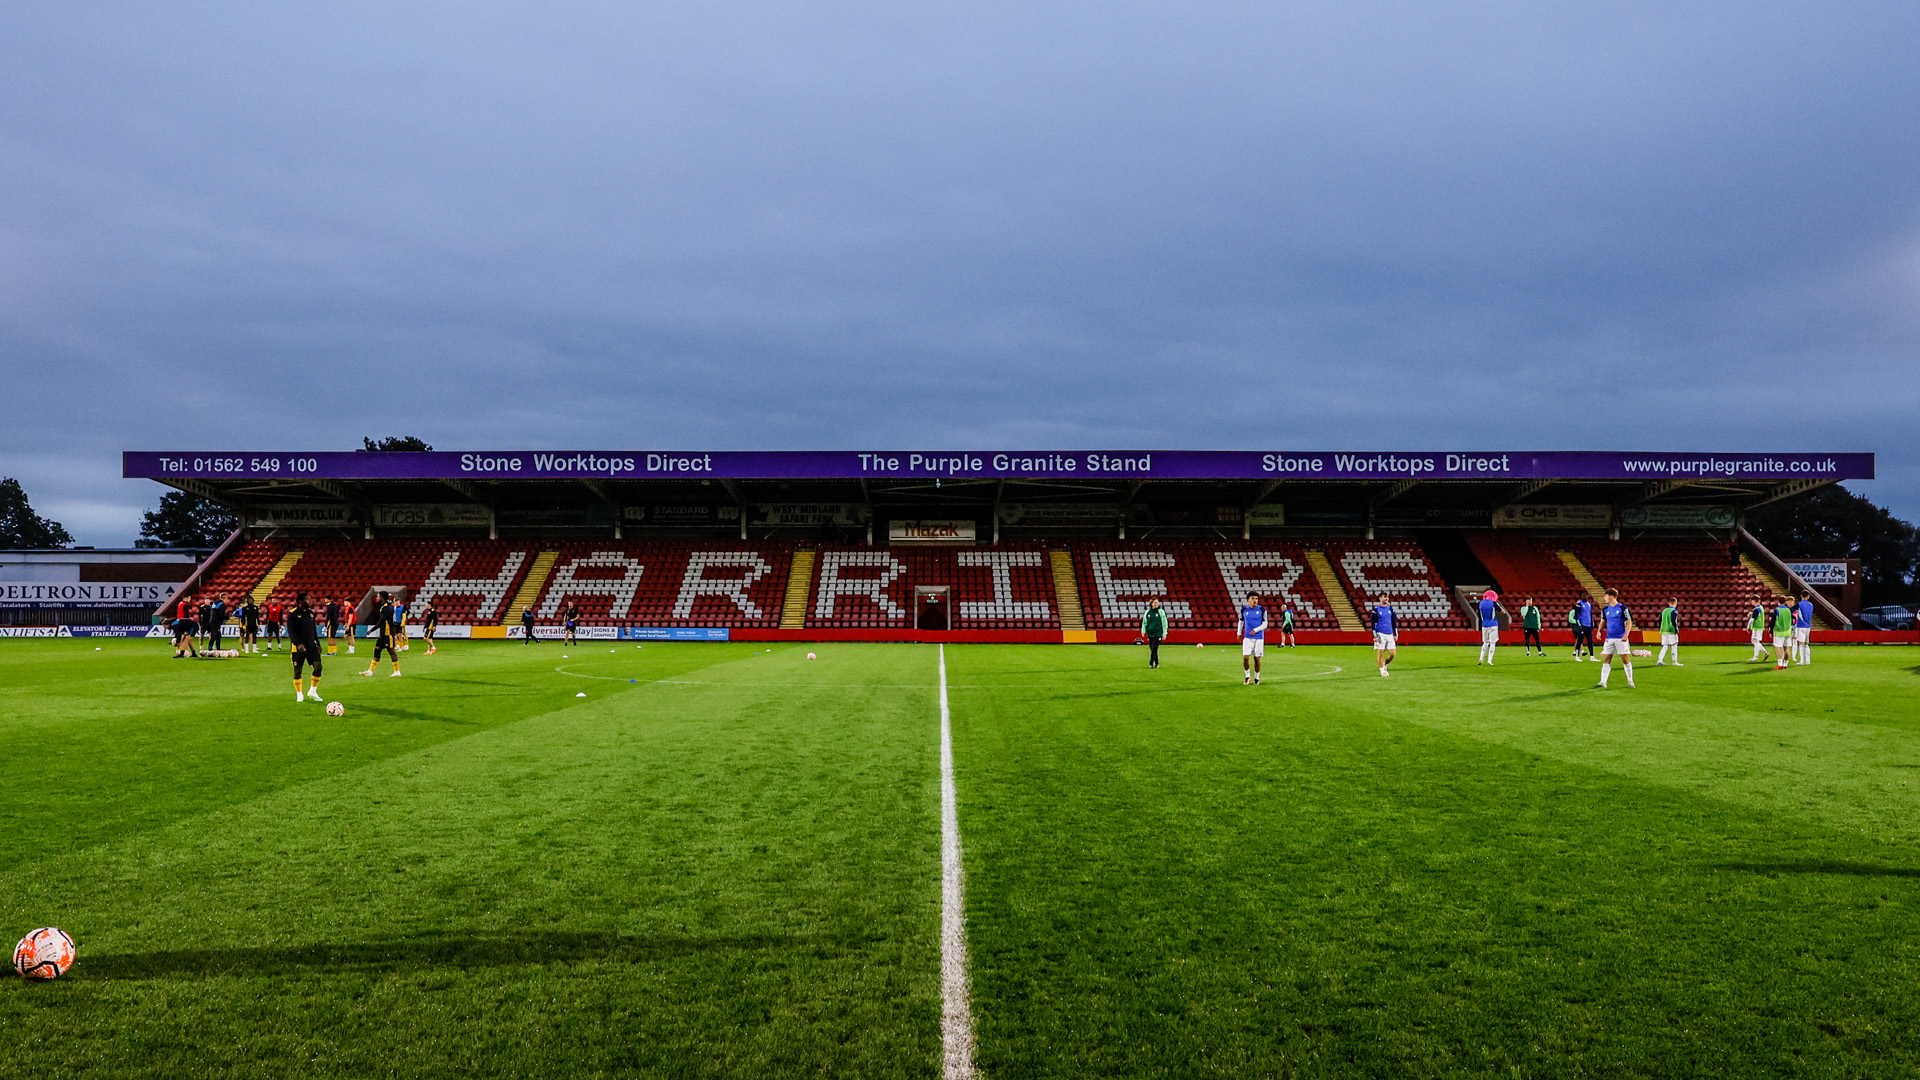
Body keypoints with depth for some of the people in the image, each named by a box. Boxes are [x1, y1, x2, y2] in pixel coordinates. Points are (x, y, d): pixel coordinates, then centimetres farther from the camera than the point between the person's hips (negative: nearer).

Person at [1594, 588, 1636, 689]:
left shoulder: (1623, 608, -7)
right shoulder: (1605, 609, 7)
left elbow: (1629, 622, -5)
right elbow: (1603, 620, 21)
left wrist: (1626, 635, -14)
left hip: (1621, 639, -4)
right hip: (1609, 638, 4)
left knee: (1626, 660, 1)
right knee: (1606, 660, -1)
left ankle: (1630, 681, 16)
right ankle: (1603, 682, -2)